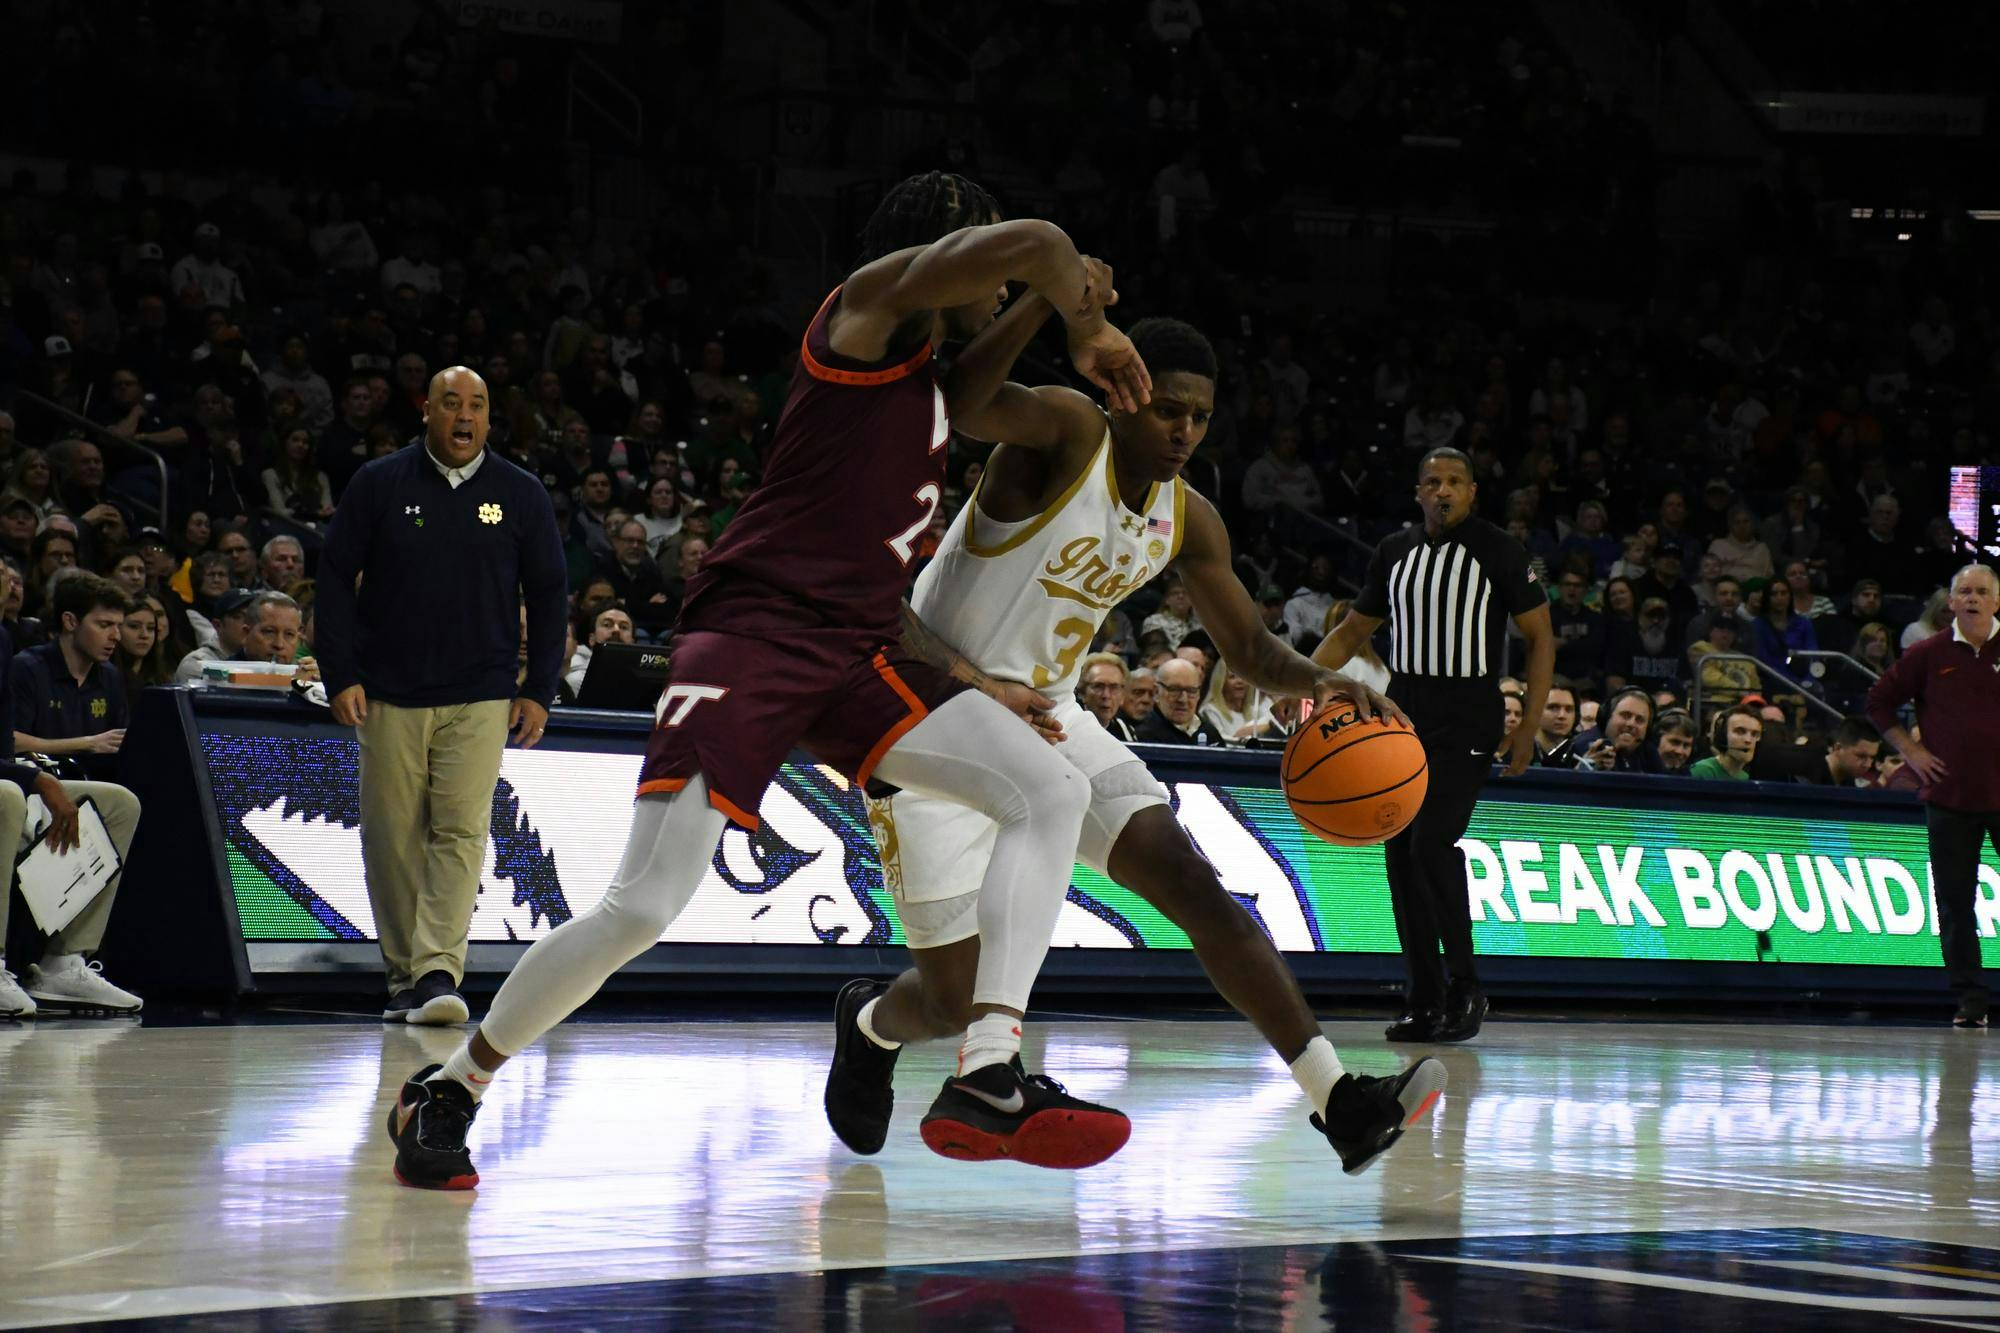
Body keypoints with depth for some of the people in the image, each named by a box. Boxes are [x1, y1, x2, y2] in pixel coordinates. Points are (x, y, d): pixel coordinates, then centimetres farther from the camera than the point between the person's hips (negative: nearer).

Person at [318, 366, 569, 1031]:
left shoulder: (520, 495, 6)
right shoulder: (378, 484, 3)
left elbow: (548, 595, 11)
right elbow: (335, 578, 4)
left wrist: (539, 691, 5)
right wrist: (341, 676, -4)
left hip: (480, 699, 0)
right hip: (388, 695, 0)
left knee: (461, 831, -12)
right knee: (393, 838, 1)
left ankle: (438, 972, -18)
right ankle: (403, 977, 11)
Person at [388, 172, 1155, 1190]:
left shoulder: (925, 389, 25)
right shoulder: (871, 304, 0)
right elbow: (1034, 244, -17)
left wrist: (975, 684, 21)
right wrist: (1091, 331, 0)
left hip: (853, 651, 9)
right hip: (753, 635, -9)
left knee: (1050, 793, -7)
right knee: (642, 911, -14)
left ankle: (986, 1078, -15)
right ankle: (444, 1092, 7)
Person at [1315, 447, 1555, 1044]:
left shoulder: (1499, 552, -4)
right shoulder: (1395, 552, 9)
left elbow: (1541, 637, 0)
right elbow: (1354, 630, 19)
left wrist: (1528, 727, -7)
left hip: (1466, 724, -5)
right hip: (1403, 715, 5)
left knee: (1433, 843, -19)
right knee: (1401, 856, 2)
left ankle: (1465, 987, -6)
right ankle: (1426, 1000, 8)